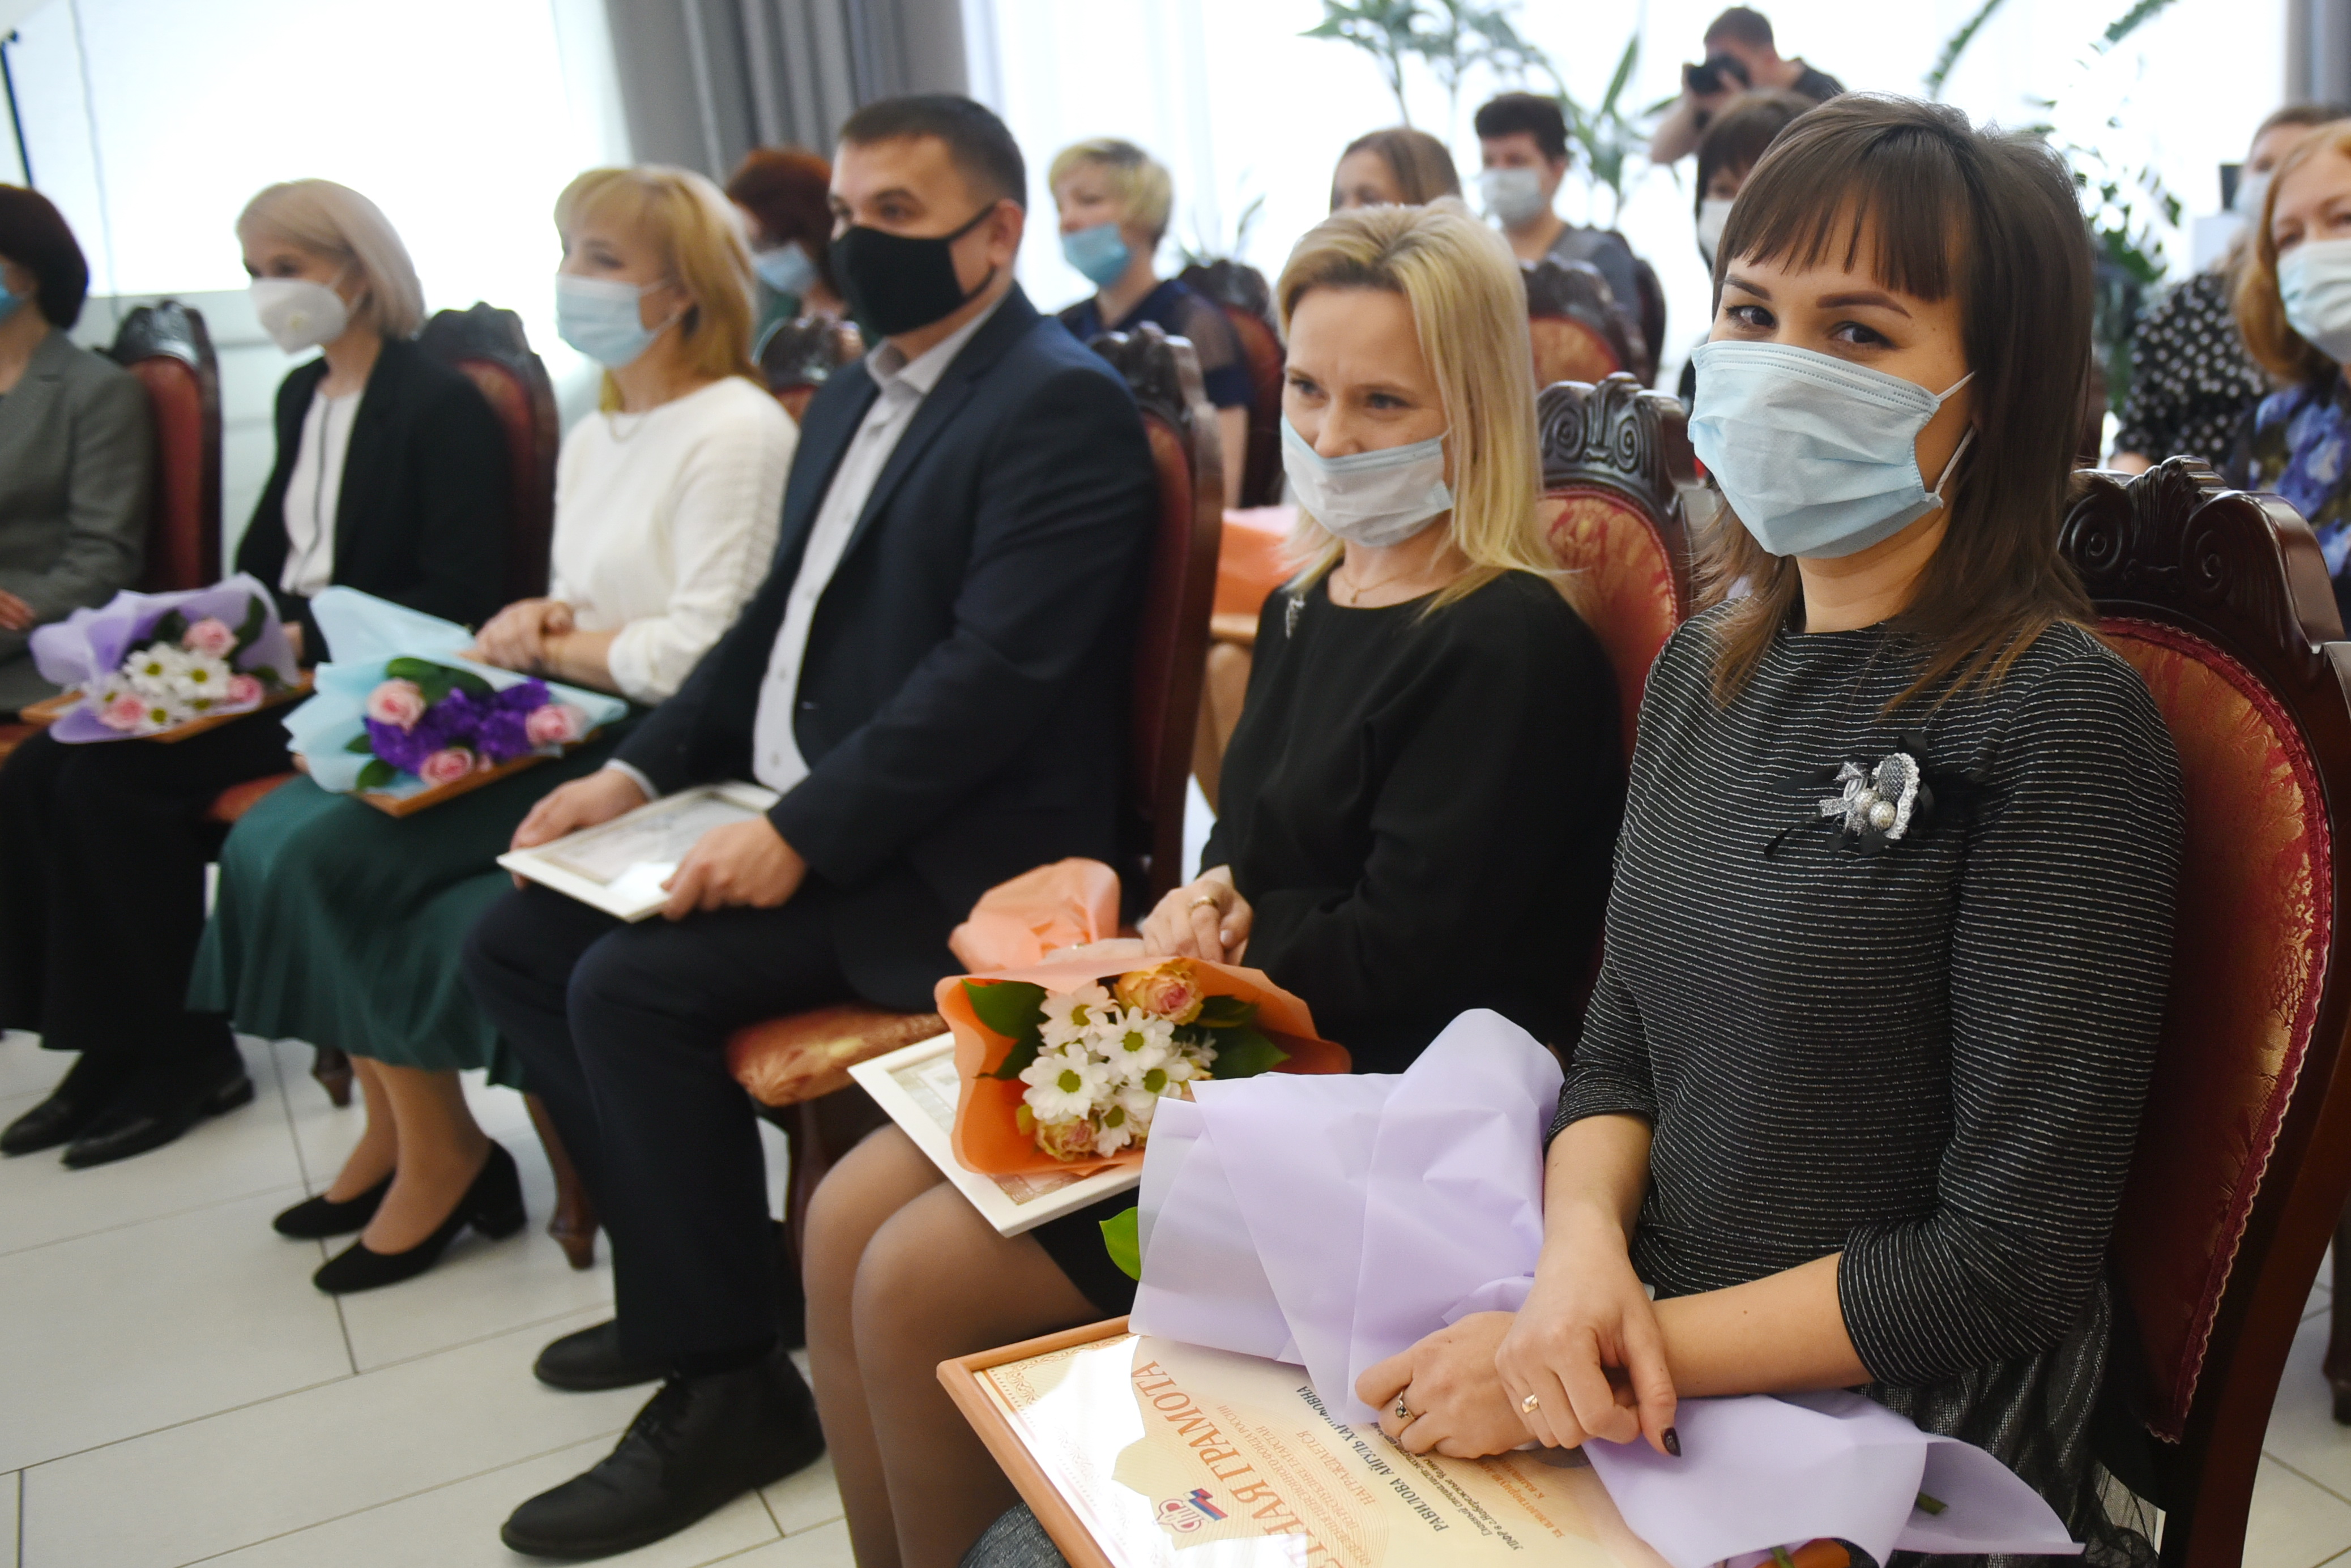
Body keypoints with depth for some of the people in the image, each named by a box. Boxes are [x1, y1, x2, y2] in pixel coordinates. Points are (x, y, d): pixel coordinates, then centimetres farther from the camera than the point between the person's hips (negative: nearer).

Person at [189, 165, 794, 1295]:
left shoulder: (736, 431, -13)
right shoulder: (591, 437, 16)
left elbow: (697, 655, -18)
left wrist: (544, 646, -5)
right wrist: (537, 621, -2)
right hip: (560, 728, 9)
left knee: (334, 857, -15)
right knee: (275, 837, -4)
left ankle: (439, 1153, 5)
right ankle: (392, 1131, 10)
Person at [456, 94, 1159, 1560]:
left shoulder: (1063, 407, -13)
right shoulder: (855, 396, 17)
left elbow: (996, 670, -22)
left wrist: (802, 835, -24)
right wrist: (642, 769, 6)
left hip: (947, 849, -10)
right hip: (796, 813, 10)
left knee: (634, 986, -22)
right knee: (514, 947, 5)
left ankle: (728, 1383, -5)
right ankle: (690, 1269, 15)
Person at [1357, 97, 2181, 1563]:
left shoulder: (2061, 718, -17)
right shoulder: (1707, 668, 5)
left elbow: (2014, 1261, -17)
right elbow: (1621, 1052, 8)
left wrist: (1644, 1342, -18)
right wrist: (1583, 1249, -12)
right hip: (1665, 1380, 6)